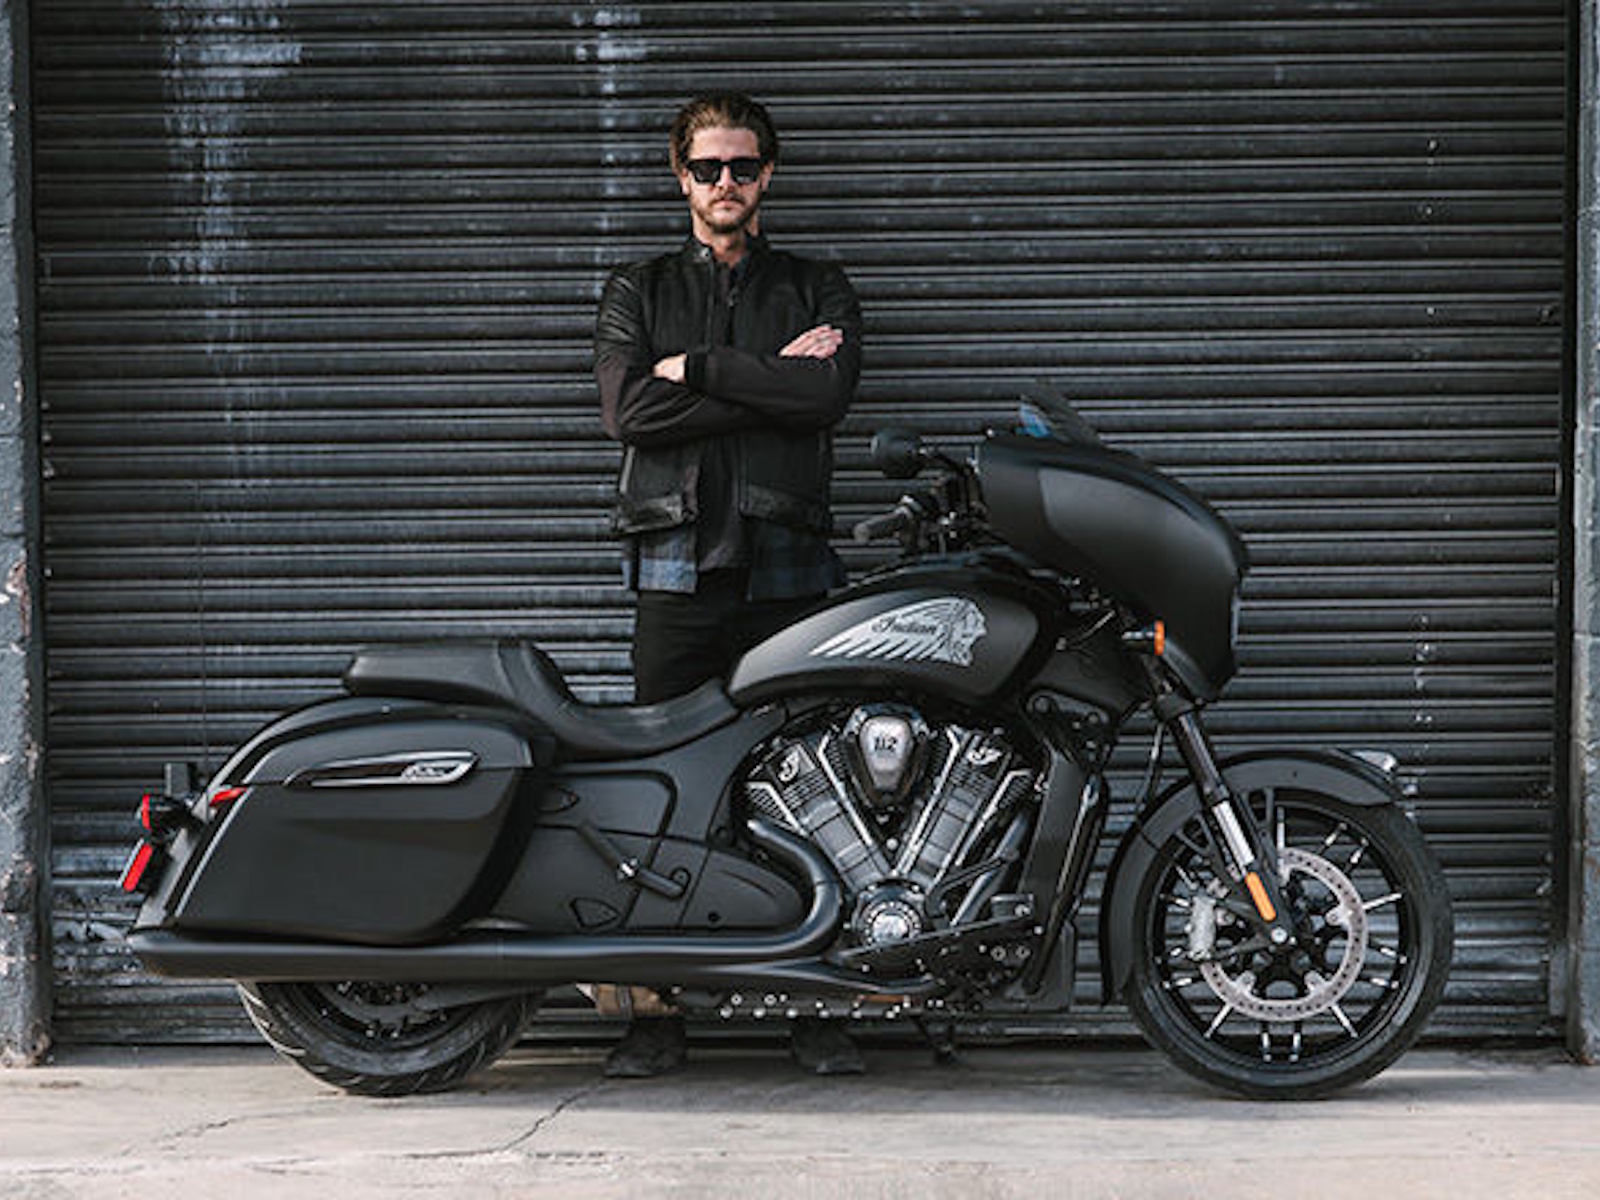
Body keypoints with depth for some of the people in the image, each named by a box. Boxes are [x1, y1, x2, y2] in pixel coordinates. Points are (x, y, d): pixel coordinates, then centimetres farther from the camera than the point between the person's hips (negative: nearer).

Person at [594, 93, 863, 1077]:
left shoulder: (818, 289, 17)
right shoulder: (639, 292, 17)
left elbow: (830, 394, -5)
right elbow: (629, 408, -2)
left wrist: (698, 369, -5)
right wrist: (769, 379, -5)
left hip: (789, 565, 0)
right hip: (678, 562, 0)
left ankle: (814, 1004, 3)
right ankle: (657, 1010, 0)